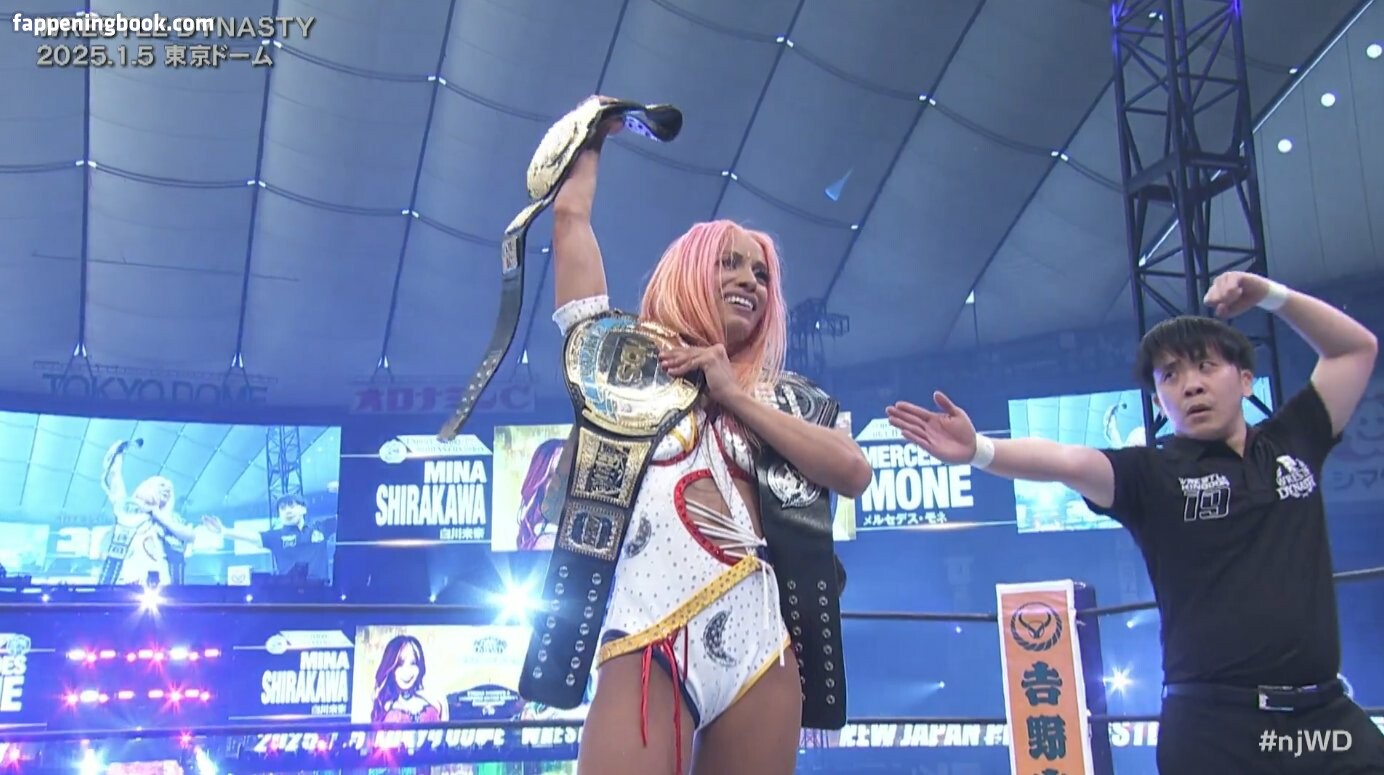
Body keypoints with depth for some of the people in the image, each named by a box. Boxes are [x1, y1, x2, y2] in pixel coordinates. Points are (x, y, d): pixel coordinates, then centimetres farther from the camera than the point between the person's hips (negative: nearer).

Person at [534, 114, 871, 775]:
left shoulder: (773, 395, 22)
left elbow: (853, 472, 3)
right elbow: (570, 216, 17)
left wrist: (735, 396, 4)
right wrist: (593, 135, 32)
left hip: (760, 640, 3)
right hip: (651, 638, -3)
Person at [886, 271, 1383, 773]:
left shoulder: (1290, 444, 11)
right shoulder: (1151, 475, -1)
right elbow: (1067, 462, -20)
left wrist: (1270, 294, 10)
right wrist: (978, 450, -38)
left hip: (1327, 716, 4)